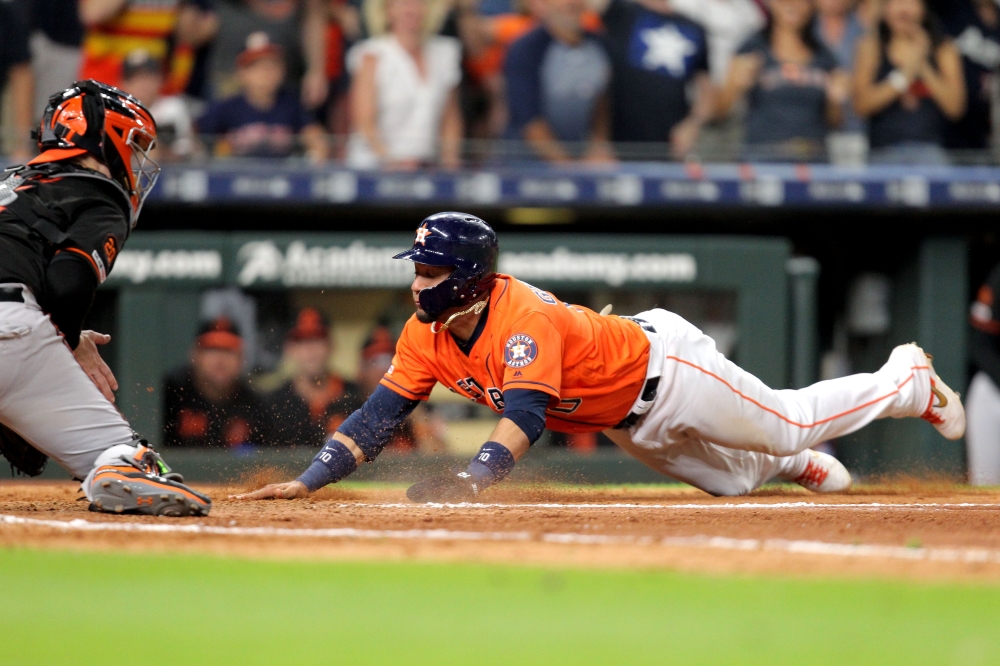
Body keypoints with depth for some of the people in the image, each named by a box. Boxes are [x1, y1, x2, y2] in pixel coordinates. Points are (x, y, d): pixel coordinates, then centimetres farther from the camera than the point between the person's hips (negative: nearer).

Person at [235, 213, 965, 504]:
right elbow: (381, 414, -15)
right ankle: (798, 468, 55)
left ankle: (910, 378, 31)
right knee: (731, 476, 25)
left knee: (791, 424, 9)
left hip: (667, 370, -7)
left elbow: (526, 413, -51)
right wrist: (309, 480, -27)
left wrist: (470, 480, -64)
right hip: (626, 422, 7)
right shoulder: (428, 335, -15)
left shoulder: (522, 320, -38)